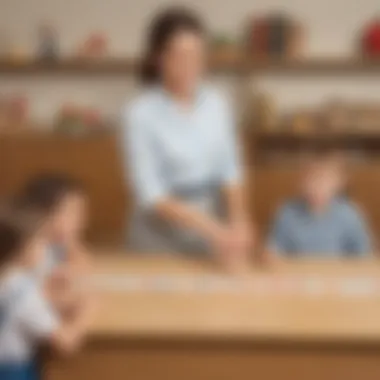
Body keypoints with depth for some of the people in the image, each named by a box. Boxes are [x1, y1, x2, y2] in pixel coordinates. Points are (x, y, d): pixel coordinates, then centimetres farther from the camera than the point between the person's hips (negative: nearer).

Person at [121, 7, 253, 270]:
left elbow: (230, 171, 4)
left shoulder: (218, 104, -1)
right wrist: (212, 229, -27)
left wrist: (238, 221, -14)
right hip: (161, 234, -4)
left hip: (214, 226, 4)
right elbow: (151, 196, -19)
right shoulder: (140, 114, -15)